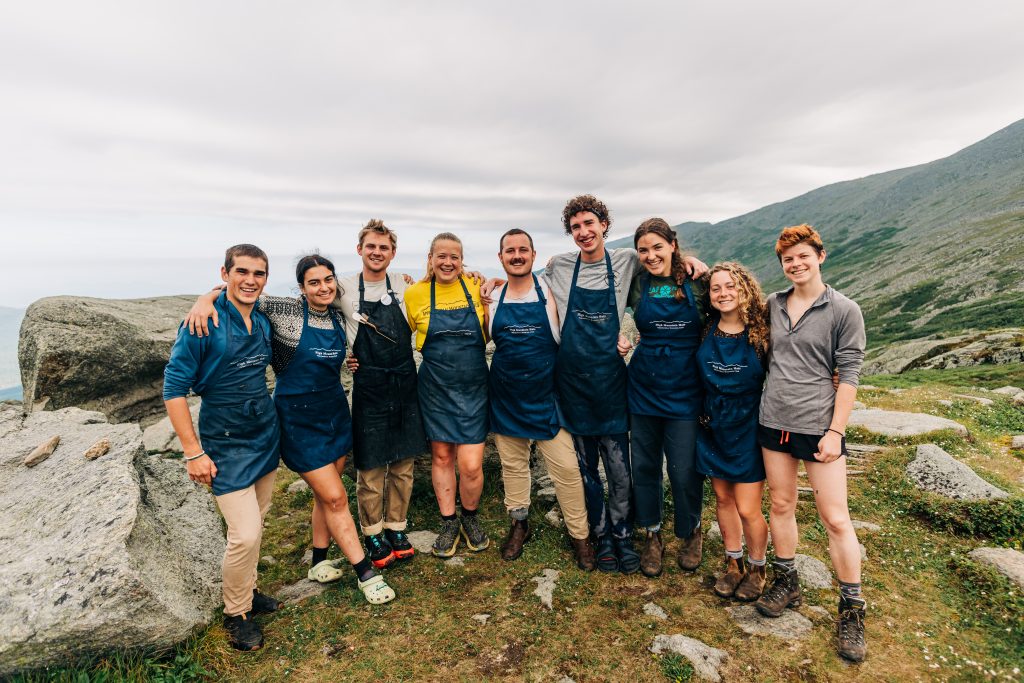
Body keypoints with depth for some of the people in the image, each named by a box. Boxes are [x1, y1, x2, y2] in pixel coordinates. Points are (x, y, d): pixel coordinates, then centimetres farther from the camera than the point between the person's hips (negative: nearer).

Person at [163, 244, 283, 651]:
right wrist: (193, 452, -15)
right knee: (245, 534, -6)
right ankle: (236, 614, 18)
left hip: (266, 437, 6)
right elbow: (174, 388, -13)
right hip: (227, 446, -6)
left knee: (257, 525, 15)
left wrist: (268, 418, 12)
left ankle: (247, 590, 36)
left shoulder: (263, 322, 3)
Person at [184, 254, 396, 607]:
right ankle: (365, 572, 12)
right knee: (335, 498, -2)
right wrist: (205, 298, -30)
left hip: (336, 412, 6)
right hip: (299, 419, -6)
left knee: (326, 493, 15)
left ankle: (319, 562, 35)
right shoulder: (285, 310, -13)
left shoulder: (337, 318, 4)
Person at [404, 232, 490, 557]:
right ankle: (449, 522, 33)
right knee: (441, 456, 12)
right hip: (435, 389, 1)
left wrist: (490, 300, -4)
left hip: (473, 388, 0)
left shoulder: (475, 287, -3)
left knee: (471, 465, -2)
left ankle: (470, 518, 27)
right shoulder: (415, 293, -4)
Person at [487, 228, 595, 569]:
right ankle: (519, 524, 36)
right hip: (505, 397, 3)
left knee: (566, 468, 1)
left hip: (546, 396, -2)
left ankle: (580, 535, 20)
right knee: (512, 464, 15)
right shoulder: (493, 298, 3)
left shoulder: (550, 292, -4)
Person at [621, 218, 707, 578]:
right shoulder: (635, 285, 0)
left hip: (685, 392, -2)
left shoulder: (696, 283, -2)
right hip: (643, 389, 2)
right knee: (644, 465, 11)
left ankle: (691, 532, 33)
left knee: (685, 469, 4)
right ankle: (652, 534, 33)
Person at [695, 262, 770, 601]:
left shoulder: (761, 331, -11)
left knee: (747, 509, 1)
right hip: (713, 428, 3)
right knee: (723, 498, 16)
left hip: (748, 429, -3)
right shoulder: (705, 330, -3)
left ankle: (757, 568, 29)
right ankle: (733, 563, 36)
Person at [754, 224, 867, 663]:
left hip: (818, 425, -4)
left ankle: (852, 609, 20)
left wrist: (835, 431, -11)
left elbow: (849, 375, -7)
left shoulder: (844, 311, -6)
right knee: (781, 504, 13)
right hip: (774, 421, 4)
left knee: (835, 518, 2)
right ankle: (786, 584, 31)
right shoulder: (772, 305, 5)